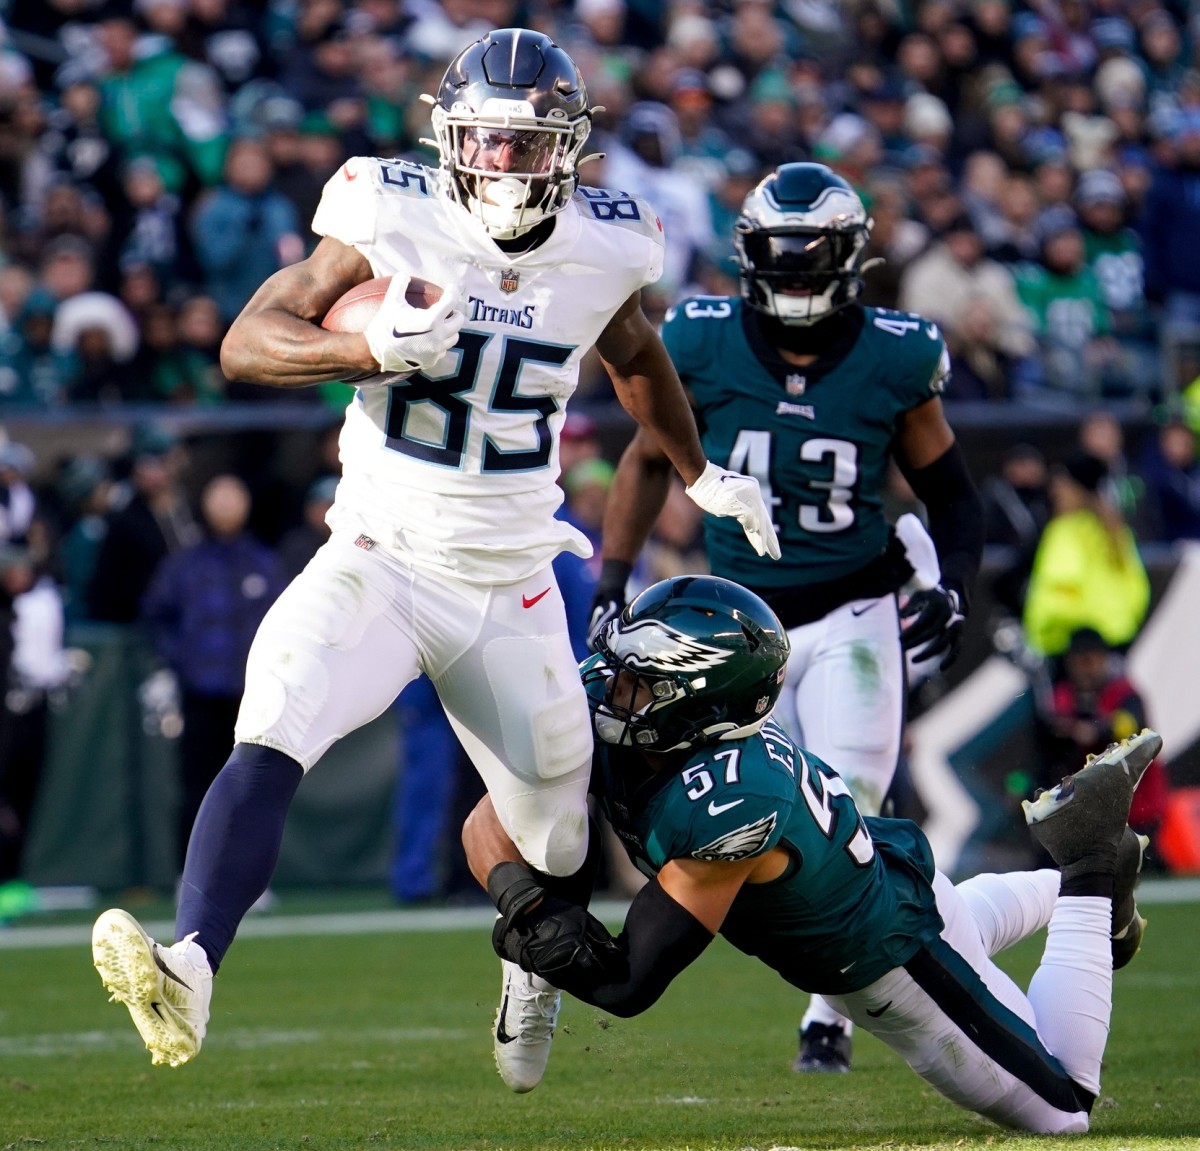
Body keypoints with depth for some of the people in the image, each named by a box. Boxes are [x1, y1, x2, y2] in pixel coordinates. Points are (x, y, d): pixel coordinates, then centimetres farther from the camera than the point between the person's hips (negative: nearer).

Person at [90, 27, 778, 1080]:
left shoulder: (604, 247, -2)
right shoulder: (396, 219, -11)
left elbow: (635, 355, 21)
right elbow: (247, 342, -13)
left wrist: (703, 474, 34)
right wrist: (374, 349, -30)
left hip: (511, 591, 3)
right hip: (380, 560, -3)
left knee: (561, 847, 10)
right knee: (273, 735, -28)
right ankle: (189, 972, -41)